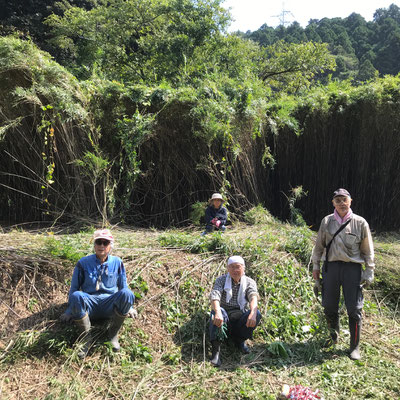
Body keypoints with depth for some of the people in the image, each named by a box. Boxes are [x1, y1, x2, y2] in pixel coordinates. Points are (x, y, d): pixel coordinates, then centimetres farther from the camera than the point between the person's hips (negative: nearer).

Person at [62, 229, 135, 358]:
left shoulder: (117, 262, 8)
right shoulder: (83, 263, 6)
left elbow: (123, 287, 18)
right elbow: (74, 288, 13)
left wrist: (129, 307, 14)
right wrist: (69, 311, 10)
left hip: (110, 305, 1)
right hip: (89, 304, 0)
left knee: (126, 293, -33)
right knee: (76, 296, -35)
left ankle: (113, 334, -12)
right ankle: (86, 338, -18)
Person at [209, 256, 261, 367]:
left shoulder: (249, 282, 4)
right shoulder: (221, 280, 1)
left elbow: (253, 297, -16)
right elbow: (214, 295, -19)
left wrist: (252, 313, -39)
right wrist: (218, 312, -41)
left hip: (240, 317, 1)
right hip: (224, 314, -1)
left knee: (257, 314, -28)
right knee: (215, 312, -33)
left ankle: (240, 340, -5)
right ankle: (216, 348, -39)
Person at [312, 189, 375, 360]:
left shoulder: (360, 223, -2)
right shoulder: (327, 222, 4)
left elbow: (368, 250, 4)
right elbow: (319, 245, 11)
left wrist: (369, 272, -1)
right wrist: (315, 266, 10)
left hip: (352, 268, -2)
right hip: (331, 267, 2)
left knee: (354, 309, 1)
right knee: (329, 307, 11)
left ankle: (355, 347, 18)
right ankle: (333, 336, 38)